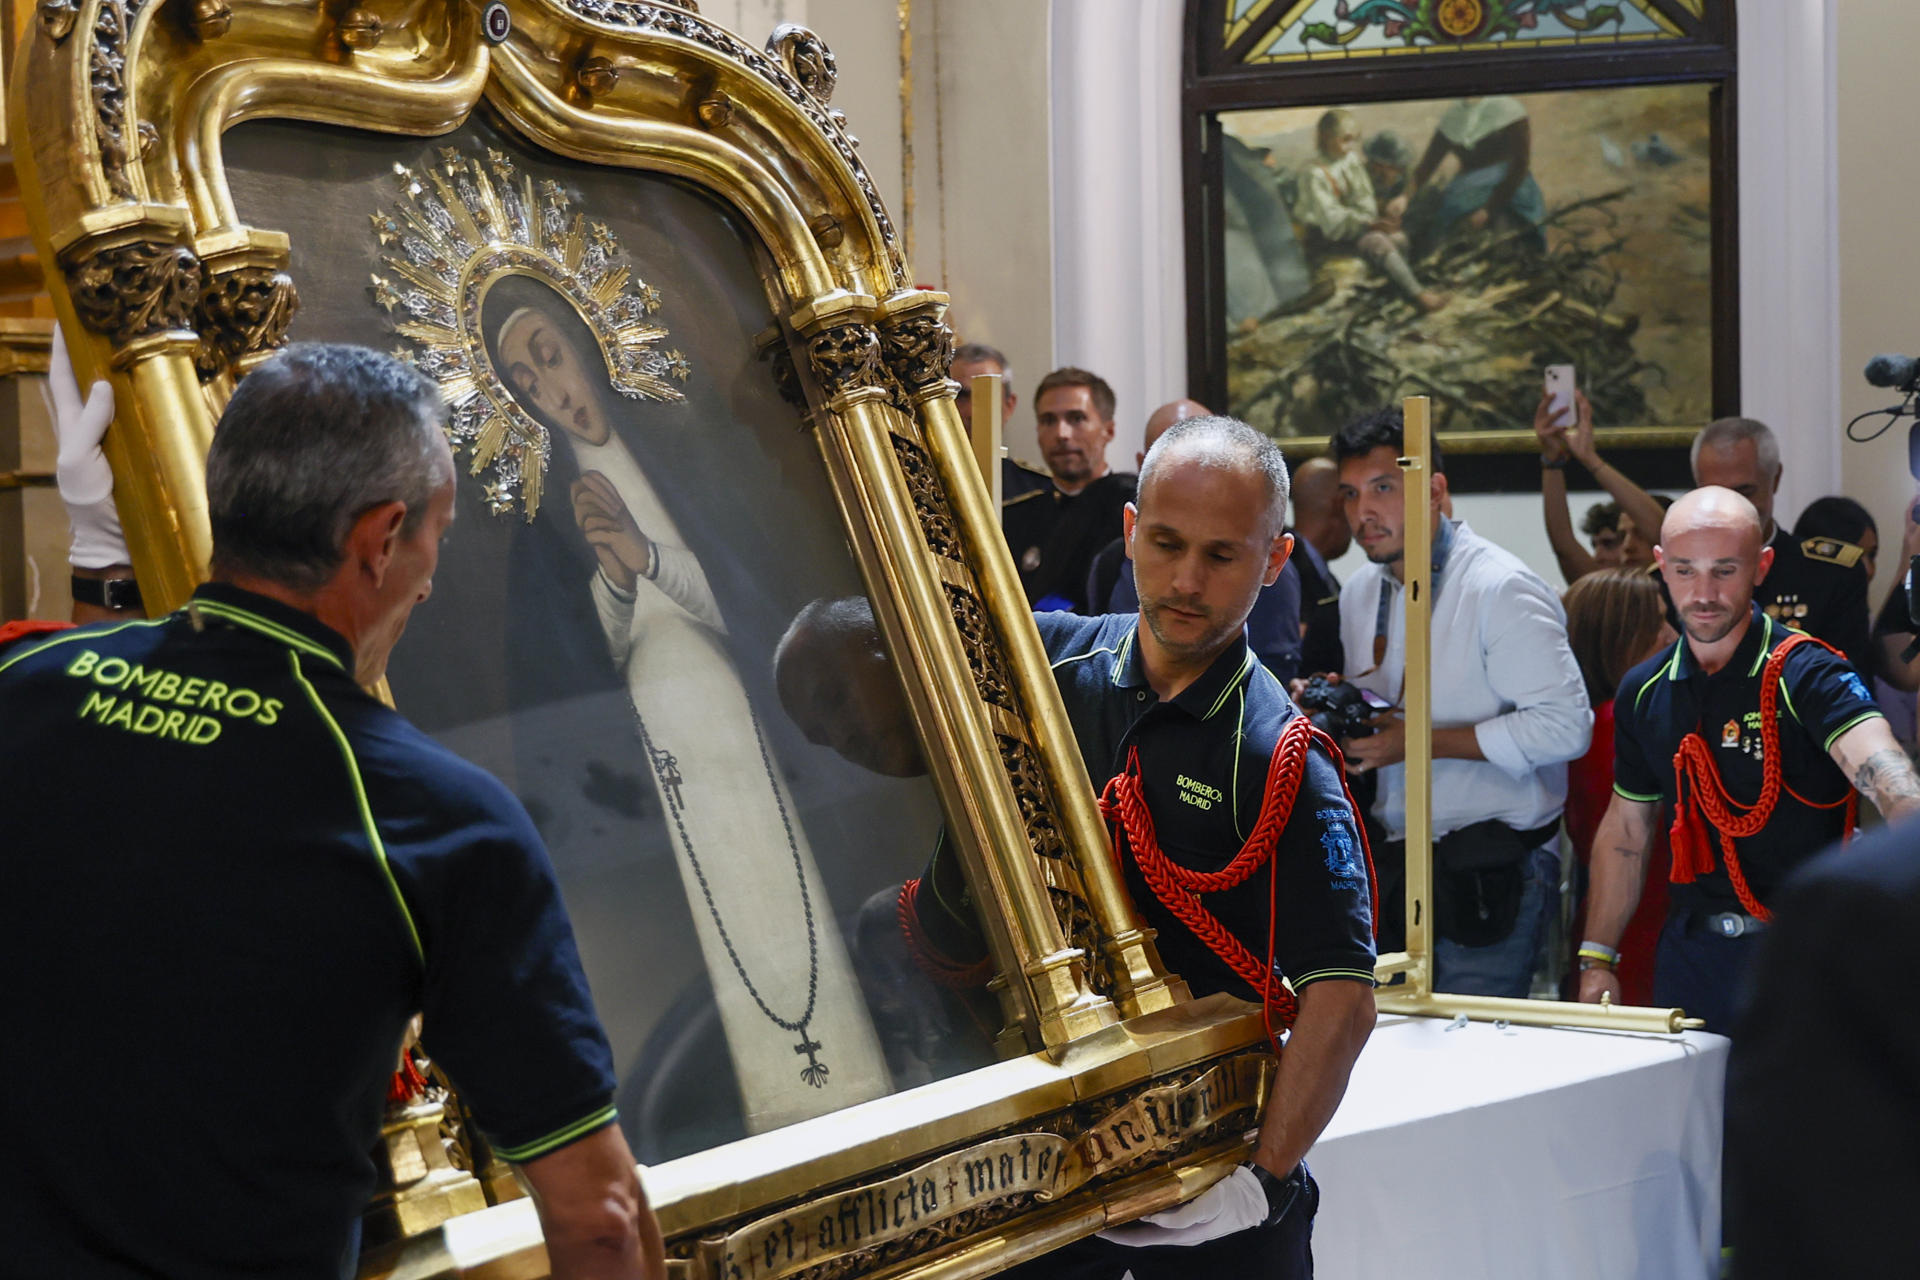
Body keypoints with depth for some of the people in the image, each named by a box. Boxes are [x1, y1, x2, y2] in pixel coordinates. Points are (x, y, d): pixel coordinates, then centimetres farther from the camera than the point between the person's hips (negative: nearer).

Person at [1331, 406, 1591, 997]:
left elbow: (1565, 725, -20)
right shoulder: (1360, 594, 11)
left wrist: (1423, 741, -19)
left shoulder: (1502, 589, -13)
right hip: (1396, 864, 7)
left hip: (1495, 874, -7)